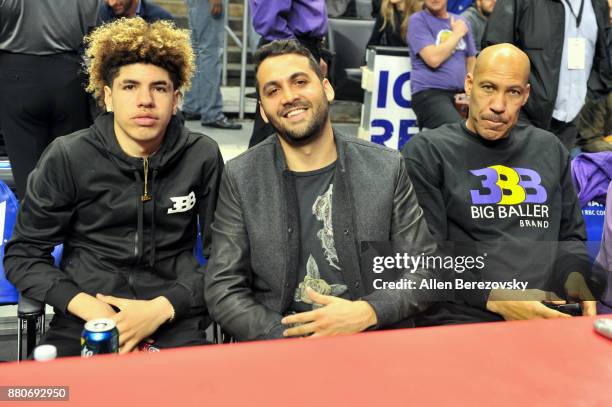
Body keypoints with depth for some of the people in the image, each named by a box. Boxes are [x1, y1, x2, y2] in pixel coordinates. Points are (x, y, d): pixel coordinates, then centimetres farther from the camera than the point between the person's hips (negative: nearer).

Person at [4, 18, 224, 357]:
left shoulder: (203, 158, 2)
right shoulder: (67, 158, 1)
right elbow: (23, 255, 5)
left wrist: (161, 309, -12)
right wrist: (87, 306, -11)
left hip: (175, 323, 0)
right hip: (82, 322, 1)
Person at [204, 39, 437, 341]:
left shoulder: (387, 168, 3)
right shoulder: (240, 178, 1)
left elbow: (424, 269, 5)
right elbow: (222, 289, -1)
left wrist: (367, 313, -12)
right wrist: (292, 342, -14)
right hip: (277, 350, -1)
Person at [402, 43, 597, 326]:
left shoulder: (549, 149, 19)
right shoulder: (426, 152, 2)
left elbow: (570, 235, 24)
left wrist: (576, 279, 3)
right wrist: (496, 299, -15)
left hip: (546, 313, 4)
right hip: (459, 317, -4)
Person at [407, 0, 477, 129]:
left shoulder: (460, 22, 17)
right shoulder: (417, 20, 0)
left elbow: (471, 61, 21)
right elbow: (434, 59, -13)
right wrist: (457, 33, 0)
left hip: (460, 93, 6)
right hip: (429, 93, -5)